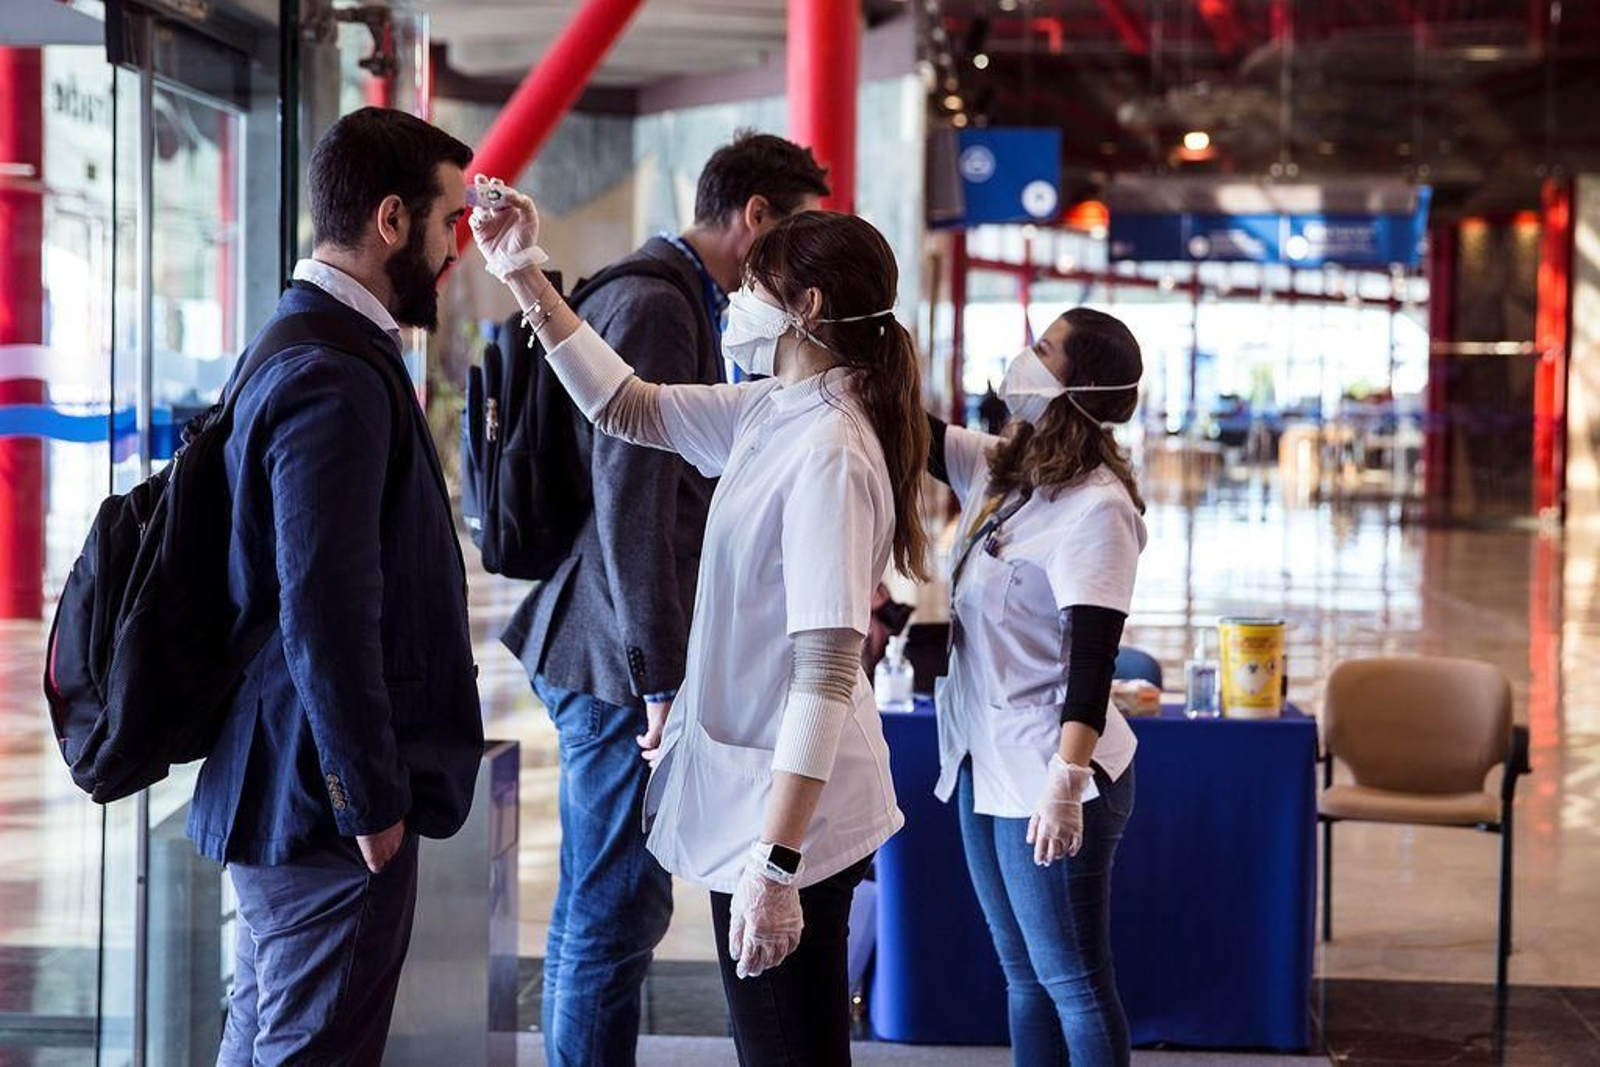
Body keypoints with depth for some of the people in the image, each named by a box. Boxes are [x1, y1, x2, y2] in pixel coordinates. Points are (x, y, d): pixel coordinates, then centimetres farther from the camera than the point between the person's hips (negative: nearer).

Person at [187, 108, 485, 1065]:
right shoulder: (337, 383, -21)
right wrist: (371, 803, -20)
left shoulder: (299, 353, 12)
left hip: (284, 795, 11)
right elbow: (326, 618, -26)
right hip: (330, 805, -11)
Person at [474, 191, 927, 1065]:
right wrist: (526, 278, 10)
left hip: (784, 815, -9)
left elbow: (824, 676, -27)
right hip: (748, 792, 9)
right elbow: (624, 406, 17)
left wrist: (774, 863, -30)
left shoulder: (828, 454, -22)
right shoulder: (771, 413, 4)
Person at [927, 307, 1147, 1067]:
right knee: (1023, 975, 15)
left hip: (1046, 775, -8)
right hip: (984, 763, 8)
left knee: (1071, 981, 1)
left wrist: (1066, 779, -29)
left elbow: (1092, 660, -22)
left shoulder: (1097, 507, -17)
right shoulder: (996, 470, 6)